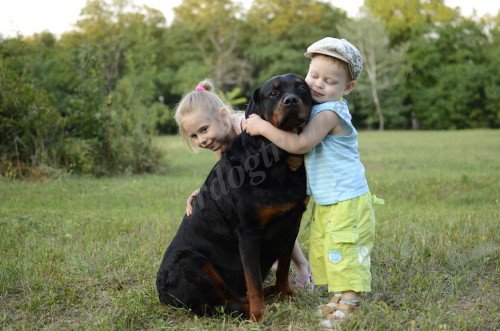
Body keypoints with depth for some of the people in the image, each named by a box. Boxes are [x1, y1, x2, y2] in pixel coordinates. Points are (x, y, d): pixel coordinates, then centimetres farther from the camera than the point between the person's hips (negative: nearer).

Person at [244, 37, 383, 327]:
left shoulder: (329, 112, -21)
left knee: (344, 253, -5)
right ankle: (339, 298, 27)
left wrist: (263, 127, -25)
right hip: (325, 202, 10)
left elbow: (300, 144, -31)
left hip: (347, 201, -10)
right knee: (322, 251, 16)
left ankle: (349, 305, 3)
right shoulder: (317, 107, 9)